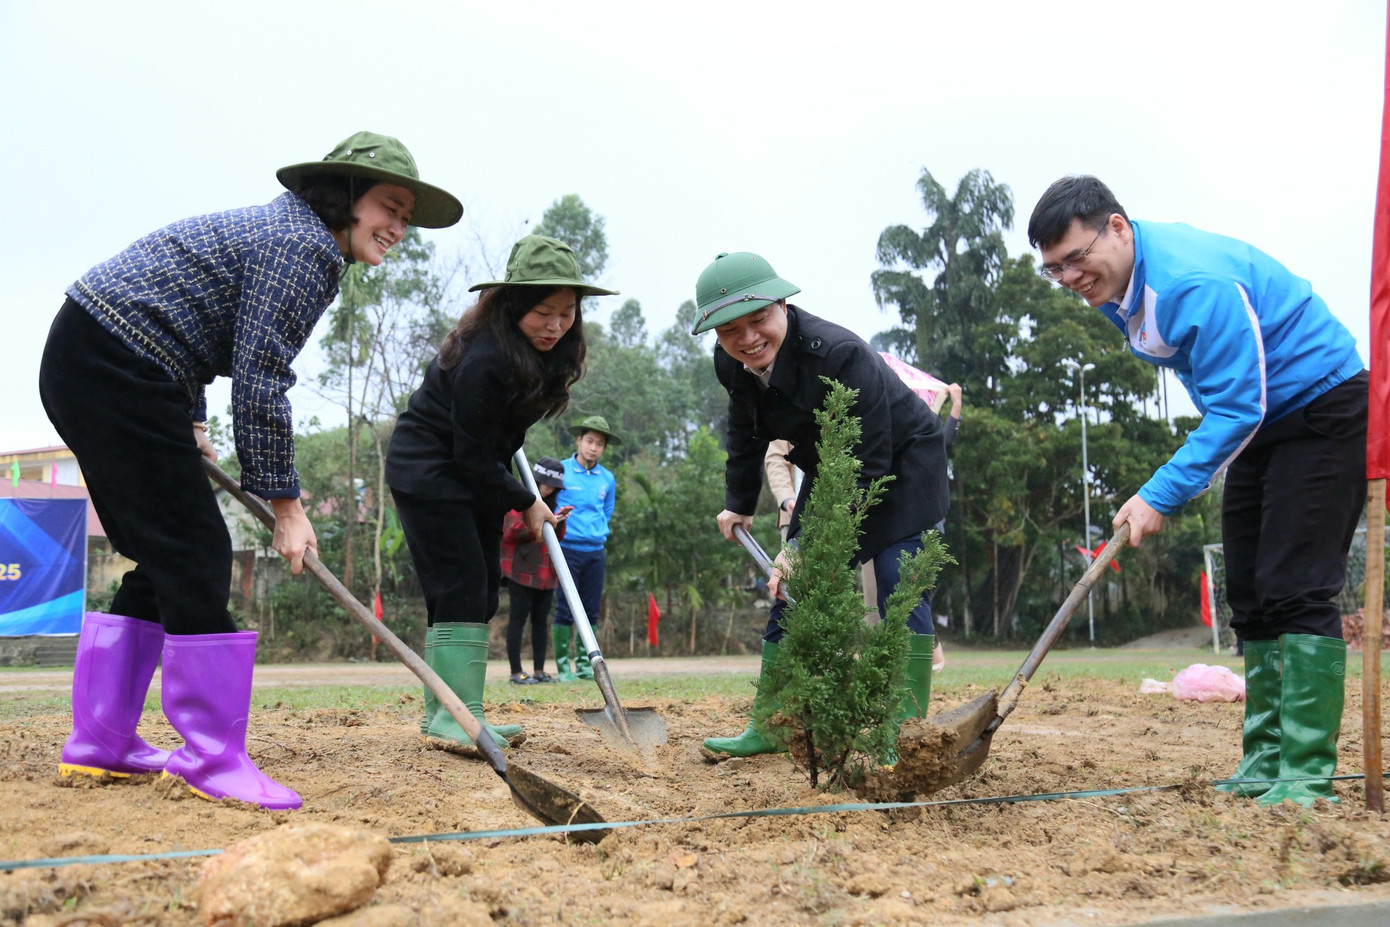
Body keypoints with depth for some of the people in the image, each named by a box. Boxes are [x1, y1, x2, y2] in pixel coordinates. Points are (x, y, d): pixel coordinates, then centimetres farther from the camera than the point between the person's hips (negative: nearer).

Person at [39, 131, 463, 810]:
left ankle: (98, 743, 18)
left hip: (82, 364, 11)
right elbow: (259, 382, -17)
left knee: (167, 556, 13)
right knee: (195, 554, -9)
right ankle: (212, 759, -4)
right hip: (118, 372, -11)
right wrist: (284, 502, -11)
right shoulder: (306, 246, -13)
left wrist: (188, 425, 21)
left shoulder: (283, 229, 19)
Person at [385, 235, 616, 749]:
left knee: (482, 588, 6)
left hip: (474, 471, 9)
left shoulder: (546, 350, -3)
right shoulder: (484, 359, -31)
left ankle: (443, 712, 12)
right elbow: (472, 455, -24)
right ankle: (455, 715, -14)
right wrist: (525, 502, -15)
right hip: (427, 470, -9)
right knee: (460, 586, -15)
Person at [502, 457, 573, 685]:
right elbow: (511, 531, -12)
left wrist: (559, 520, -1)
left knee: (541, 619, 6)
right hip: (521, 570, -7)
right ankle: (516, 673, -3)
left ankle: (539, 670, 10)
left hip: (545, 572, 7)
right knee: (518, 618, -5)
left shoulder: (550, 502, 18)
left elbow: (558, 537, 19)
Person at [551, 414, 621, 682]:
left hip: (595, 552, 4)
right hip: (567, 549, -4)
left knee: (591, 610, 6)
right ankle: (563, 665, 0)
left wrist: (599, 533, 11)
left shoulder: (607, 478, 9)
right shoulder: (559, 470, -3)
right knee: (565, 609, -5)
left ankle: (585, 663, 12)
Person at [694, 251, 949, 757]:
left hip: (901, 464, -7)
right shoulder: (731, 364, -15)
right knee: (792, 588, 4)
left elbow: (870, 467, -34)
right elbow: (745, 430, 9)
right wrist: (739, 503, 12)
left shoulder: (839, 354, -37)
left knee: (900, 591, -17)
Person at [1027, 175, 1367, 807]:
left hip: (1324, 409, -10)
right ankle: (1264, 764, 12)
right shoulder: (1115, 287, 1)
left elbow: (1236, 407, -29)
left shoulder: (1194, 282, -30)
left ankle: (1307, 776, -14)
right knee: (1251, 600, 7)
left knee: (1295, 589, -16)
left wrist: (1161, 496, -30)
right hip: (1259, 421, 10)